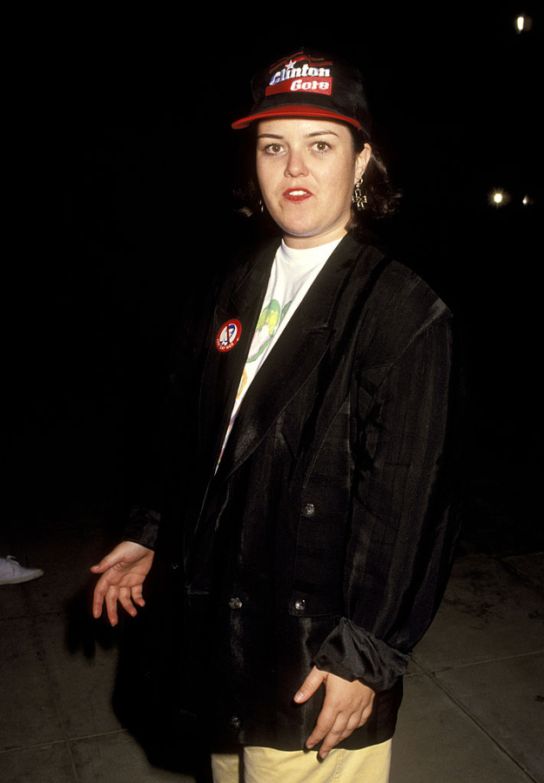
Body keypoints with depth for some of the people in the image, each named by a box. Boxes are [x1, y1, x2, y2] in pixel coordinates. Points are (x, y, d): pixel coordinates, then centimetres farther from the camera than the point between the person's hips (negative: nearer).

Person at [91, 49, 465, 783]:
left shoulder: (405, 311, -15)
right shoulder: (236, 293, 6)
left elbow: (406, 500, -18)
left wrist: (365, 654, -17)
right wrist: (153, 536, 16)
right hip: (223, 634, 7)